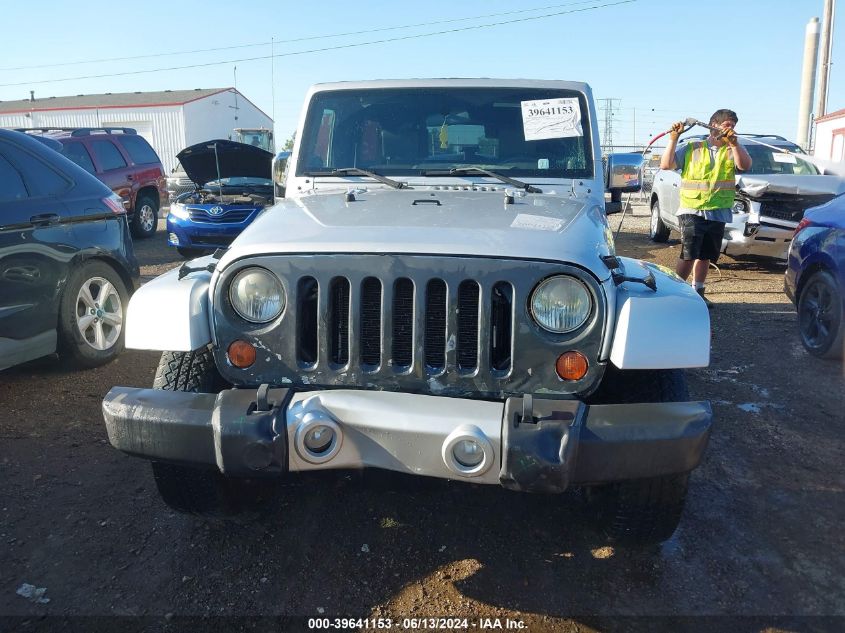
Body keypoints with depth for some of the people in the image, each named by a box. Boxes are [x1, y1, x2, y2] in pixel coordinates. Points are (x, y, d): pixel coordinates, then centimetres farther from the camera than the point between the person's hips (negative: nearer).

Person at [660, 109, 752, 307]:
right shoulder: (691, 149, 4)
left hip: (718, 214, 4)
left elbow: (745, 165, -10)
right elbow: (666, 164, -4)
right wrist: (673, 139, -10)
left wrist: (733, 142, -20)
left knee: (705, 256, 12)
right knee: (688, 255, -13)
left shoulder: (732, 150, 10)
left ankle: (697, 292, 25)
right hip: (691, 211, -4)